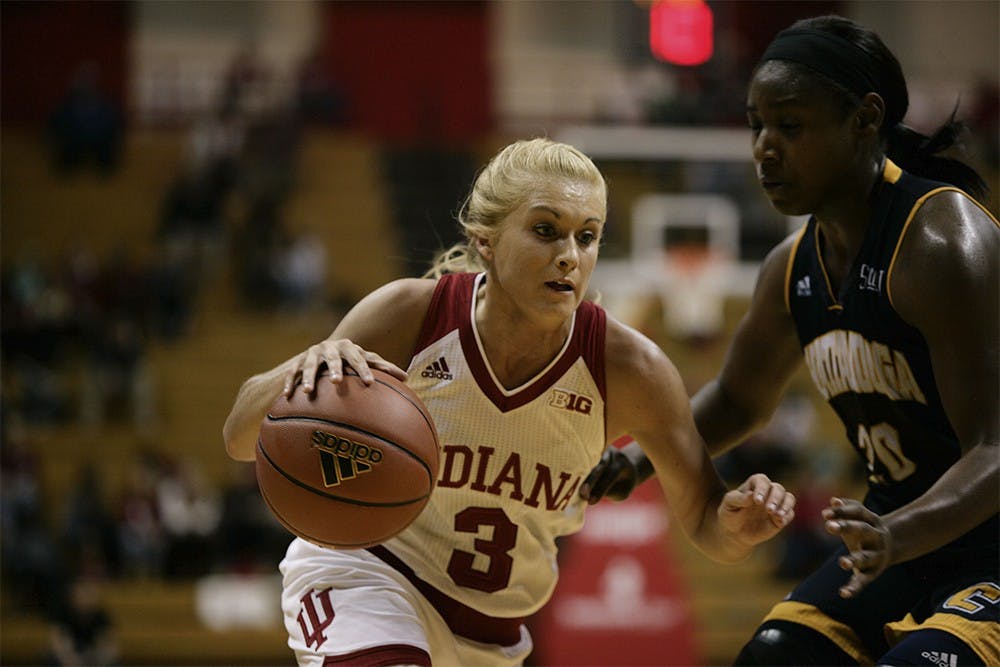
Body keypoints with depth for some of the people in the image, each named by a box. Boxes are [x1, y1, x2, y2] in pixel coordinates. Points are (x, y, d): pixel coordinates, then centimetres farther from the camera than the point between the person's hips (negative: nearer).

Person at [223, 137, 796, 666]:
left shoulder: (625, 367, -18)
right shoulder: (412, 314, -21)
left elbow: (705, 523, -7)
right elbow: (241, 439, -19)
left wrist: (735, 527, -32)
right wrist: (304, 372, -42)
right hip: (358, 569, -3)